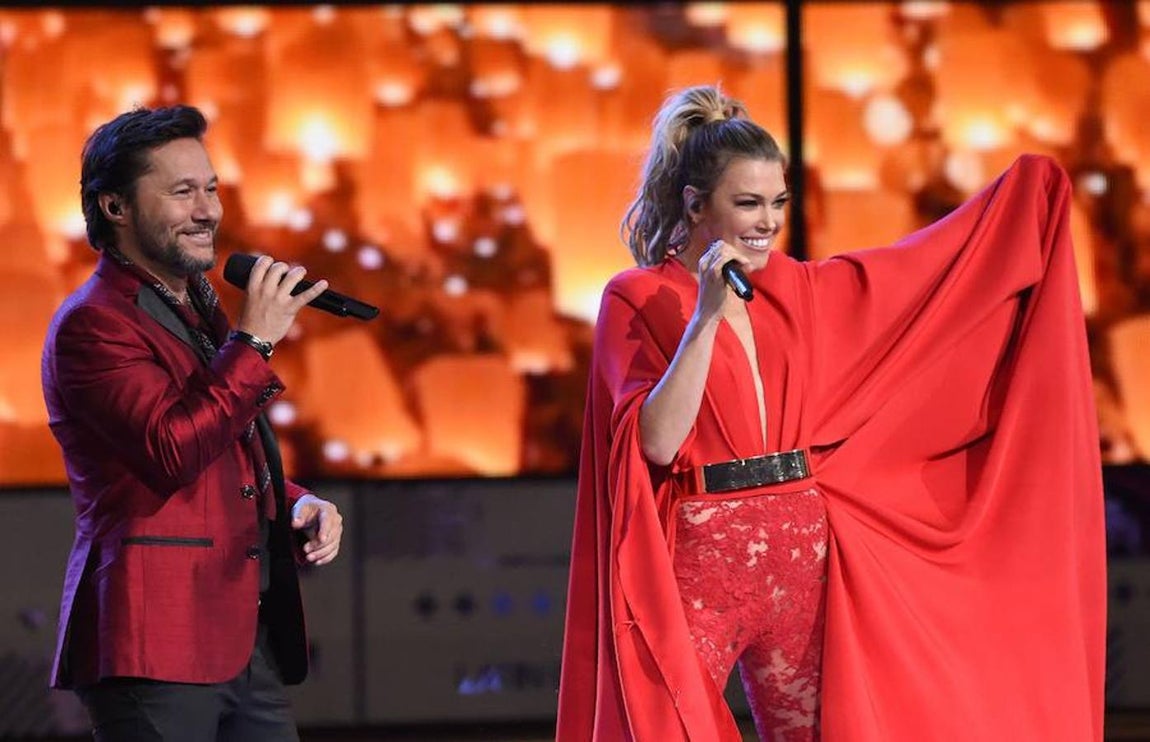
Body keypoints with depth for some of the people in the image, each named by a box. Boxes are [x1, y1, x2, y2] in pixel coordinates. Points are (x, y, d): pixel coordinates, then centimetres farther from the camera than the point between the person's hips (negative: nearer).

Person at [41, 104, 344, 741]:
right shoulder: (92, 324, -8)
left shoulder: (200, 312, 21)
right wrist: (254, 340, -17)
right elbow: (173, 450, -22)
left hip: (248, 639, 9)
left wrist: (297, 506, 11)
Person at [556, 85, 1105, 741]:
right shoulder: (637, 300, -4)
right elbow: (657, 441, -15)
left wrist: (1020, 190, 26)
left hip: (802, 554, 5)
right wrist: (708, 317, -19)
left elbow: (934, 263, 23)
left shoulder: (796, 289, 11)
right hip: (698, 561, -5)